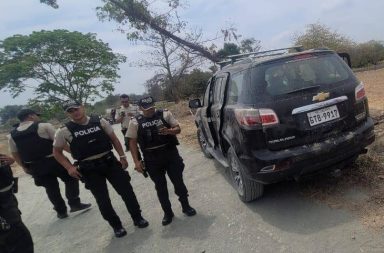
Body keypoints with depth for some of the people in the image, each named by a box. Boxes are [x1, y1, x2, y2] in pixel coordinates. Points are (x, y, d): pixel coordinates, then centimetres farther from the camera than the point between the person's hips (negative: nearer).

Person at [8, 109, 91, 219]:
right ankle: (74, 204, 15)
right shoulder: (44, 126, -10)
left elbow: (15, 154, 13)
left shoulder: (12, 135, 6)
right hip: (53, 161, -5)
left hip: (35, 167, 5)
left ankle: (61, 211, 29)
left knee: (51, 188, 18)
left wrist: (25, 167, 24)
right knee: (70, 179, 16)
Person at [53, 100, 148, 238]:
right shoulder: (64, 131, -6)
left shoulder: (100, 121, -2)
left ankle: (137, 218, 26)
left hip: (110, 162, 1)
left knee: (127, 191, 5)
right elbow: (57, 152, 5)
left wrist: (122, 156, 1)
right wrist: (69, 167, -8)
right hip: (89, 169, -1)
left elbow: (114, 139, 6)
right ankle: (116, 225, 28)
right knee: (102, 199, 6)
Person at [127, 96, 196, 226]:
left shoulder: (165, 114, -1)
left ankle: (186, 206, 30)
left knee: (178, 181, 8)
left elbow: (178, 129, 2)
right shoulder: (135, 122, 0)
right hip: (152, 159, 1)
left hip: (171, 154, 0)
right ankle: (168, 213, 27)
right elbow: (132, 142, 1)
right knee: (160, 186, 10)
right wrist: (136, 161, -7)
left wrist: (169, 131, -21)